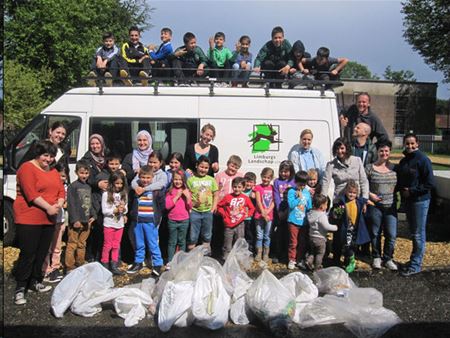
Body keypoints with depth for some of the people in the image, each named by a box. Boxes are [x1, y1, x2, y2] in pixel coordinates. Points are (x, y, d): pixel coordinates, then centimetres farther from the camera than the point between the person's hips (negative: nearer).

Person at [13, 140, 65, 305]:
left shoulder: (54, 171, 15)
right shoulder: (27, 168, -8)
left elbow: (61, 191, 10)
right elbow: (31, 194, -18)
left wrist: (59, 204, -9)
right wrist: (49, 207, -18)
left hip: (49, 219, 7)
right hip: (29, 219, -7)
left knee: (42, 253, 13)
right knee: (28, 254, -3)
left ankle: (35, 282, 27)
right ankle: (20, 288, 8)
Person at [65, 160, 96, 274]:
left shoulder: (88, 187, 14)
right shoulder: (73, 186, -8)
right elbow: (71, 204, -12)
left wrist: (93, 215, 8)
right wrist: (75, 220, -16)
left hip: (86, 221, 7)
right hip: (76, 221, -7)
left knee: (82, 245, 15)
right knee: (72, 245, -2)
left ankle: (80, 265, 25)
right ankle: (69, 267, 5)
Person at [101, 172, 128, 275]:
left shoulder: (124, 194, 3)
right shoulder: (106, 194, -11)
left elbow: (126, 209, 5)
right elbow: (104, 210, -12)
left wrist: (123, 209, -17)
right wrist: (116, 210, -22)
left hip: (120, 223, 4)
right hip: (109, 224, -4)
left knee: (116, 246, 12)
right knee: (107, 245, 6)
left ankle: (114, 266, 21)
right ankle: (105, 266, 17)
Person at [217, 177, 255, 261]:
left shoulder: (245, 198, -1)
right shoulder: (228, 197, -6)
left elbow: (252, 208, 10)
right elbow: (219, 205, 4)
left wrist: (247, 215, -3)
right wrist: (223, 214, -5)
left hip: (240, 224, 2)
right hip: (229, 225, -1)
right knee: (227, 246, 6)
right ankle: (225, 259, 17)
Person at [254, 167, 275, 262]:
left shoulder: (272, 188, 5)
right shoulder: (258, 187, -1)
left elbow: (273, 202, 1)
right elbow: (258, 202, -6)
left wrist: (267, 212, -12)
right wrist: (263, 213, -12)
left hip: (269, 216, 2)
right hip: (259, 215, -2)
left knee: (267, 236, 9)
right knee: (259, 236, 5)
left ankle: (266, 254, 18)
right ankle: (259, 253, 14)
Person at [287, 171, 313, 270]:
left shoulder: (307, 192, 5)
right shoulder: (291, 191, -5)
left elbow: (310, 207, 8)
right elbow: (291, 204, -16)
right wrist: (299, 197, -14)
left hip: (304, 222, 3)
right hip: (293, 221, -3)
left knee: (303, 242, 11)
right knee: (293, 242, 3)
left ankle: (300, 260, 25)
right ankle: (291, 260, 16)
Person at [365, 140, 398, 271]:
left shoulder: (394, 168, 5)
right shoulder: (370, 168, -3)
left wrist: (396, 197, 0)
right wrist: (370, 194, -12)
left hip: (391, 207, 2)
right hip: (375, 206, -2)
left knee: (391, 235, 2)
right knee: (375, 234, 9)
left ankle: (388, 259, 22)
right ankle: (376, 257, 28)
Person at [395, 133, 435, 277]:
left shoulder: (423, 160, -12)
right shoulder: (403, 161, 11)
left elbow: (430, 183, -15)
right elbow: (400, 180, 21)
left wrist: (411, 191, -15)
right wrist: (400, 189, 2)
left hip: (420, 201, -7)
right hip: (407, 201, 7)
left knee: (418, 234, -1)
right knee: (413, 233, 15)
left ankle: (415, 265, 5)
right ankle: (414, 260, 26)